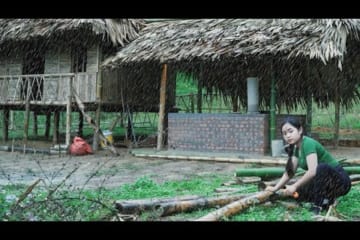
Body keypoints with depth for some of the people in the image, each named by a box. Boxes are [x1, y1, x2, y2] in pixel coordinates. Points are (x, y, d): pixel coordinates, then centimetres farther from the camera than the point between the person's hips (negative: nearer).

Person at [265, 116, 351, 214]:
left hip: (340, 180, -8)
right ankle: (327, 199, 9)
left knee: (321, 167, -37)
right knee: (297, 193, -5)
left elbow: (312, 171, -34)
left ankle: (319, 205, -20)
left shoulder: (308, 143, -23)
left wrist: (295, 186, -25)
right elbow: (290, 172, 8)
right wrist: (275, 188, 0)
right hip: (325, 181, 8)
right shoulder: (297, 148, 4)